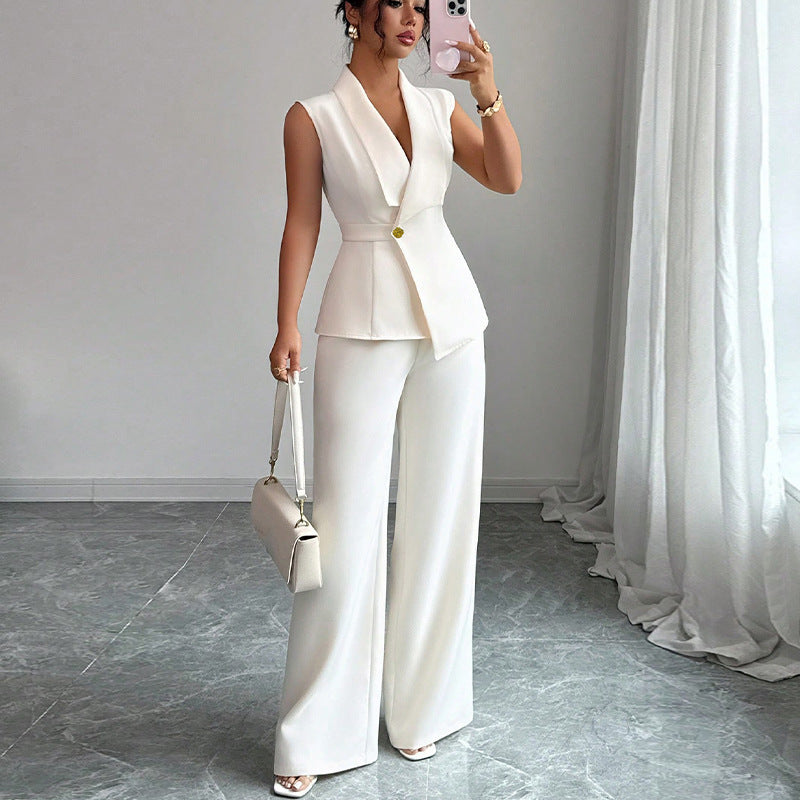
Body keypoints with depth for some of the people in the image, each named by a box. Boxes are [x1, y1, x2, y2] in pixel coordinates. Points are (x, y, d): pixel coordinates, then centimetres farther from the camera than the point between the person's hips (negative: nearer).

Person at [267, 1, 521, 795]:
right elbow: (301, 225, -1)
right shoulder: (313, 117, 2)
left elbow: (508, 180, 0)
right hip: (362, 325, -3)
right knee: (347, 521, -3)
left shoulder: (440, 106, 10)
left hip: (449, 318, 4)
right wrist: (286, 328, -7)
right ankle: (315, 735, 11)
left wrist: (489, 95, -12)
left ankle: (422, 702, 23)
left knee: (440, 511, 7)